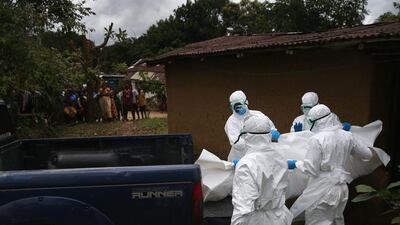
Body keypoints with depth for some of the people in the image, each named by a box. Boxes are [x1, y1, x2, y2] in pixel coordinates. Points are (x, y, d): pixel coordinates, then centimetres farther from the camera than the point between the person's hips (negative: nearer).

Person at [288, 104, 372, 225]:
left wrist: (296, 164, -2)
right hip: (342, 188, 7)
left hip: (322, 190, -6)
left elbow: (311, 169, -18)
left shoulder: (317, 139, -19)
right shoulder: (347, 136, -1)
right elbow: (367, 155, 11)